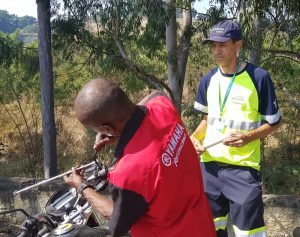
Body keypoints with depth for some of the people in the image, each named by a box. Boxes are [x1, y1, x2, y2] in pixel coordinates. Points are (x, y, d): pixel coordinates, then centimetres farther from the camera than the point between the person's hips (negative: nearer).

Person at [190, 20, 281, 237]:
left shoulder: (259, 77, -9)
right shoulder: (208, 80, 6)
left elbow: (273, 123, -3)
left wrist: (248, 137, -20)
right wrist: (194, 138, 1)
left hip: (242, 168, -5)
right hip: (209, 166, 5)